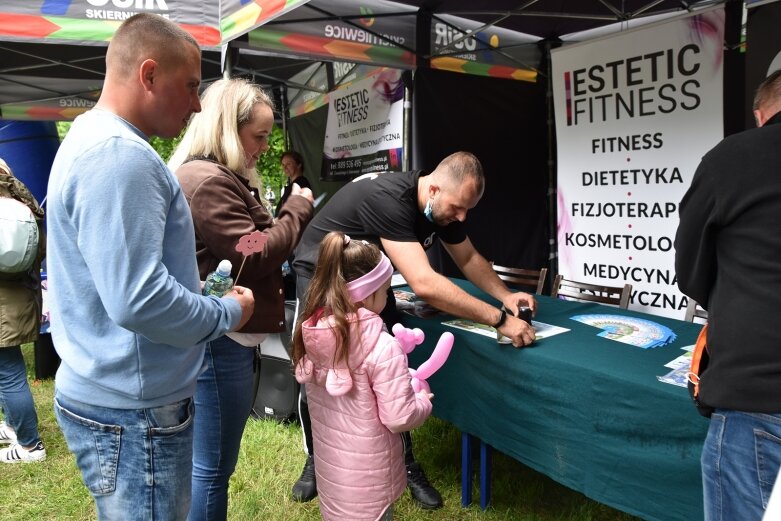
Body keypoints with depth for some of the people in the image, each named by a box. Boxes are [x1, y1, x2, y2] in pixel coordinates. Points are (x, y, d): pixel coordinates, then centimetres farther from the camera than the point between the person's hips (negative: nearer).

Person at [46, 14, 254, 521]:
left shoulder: (91, 138, 12)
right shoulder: (119, 155, -23)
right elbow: (138, 301, -30)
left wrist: (193, 288, 12)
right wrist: (229, 312, -14)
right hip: (132, 412, -10)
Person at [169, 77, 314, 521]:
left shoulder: (220, 177, 17)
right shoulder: (207, 181, -19)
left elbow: (247, 246, 21)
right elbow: (253, 255, -21)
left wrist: (294, 211, 9)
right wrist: (299, 209, -9)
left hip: (227, 335, 11)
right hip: (221, 339, -11)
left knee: (212, 463, 23)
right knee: (213, 468, 3)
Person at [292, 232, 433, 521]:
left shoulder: (311, 332, -8)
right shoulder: (382, 348, -27)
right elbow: (399, 418, -22)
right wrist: (423, 401, -2)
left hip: (329, 463, 6)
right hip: (366, 474, -5)